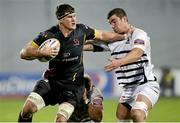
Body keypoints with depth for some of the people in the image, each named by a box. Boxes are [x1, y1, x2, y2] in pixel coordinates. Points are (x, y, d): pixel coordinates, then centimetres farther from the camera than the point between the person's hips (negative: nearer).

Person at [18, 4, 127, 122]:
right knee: (28, 108, -18)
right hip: (52, 80, 0)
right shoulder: (48, 35, -11)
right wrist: (41, 53, -28)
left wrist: (123, 35, 15)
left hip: (73, 85, 0)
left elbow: (102, 35, 14)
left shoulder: (81, 30, -5)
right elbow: (24, 53, -11)